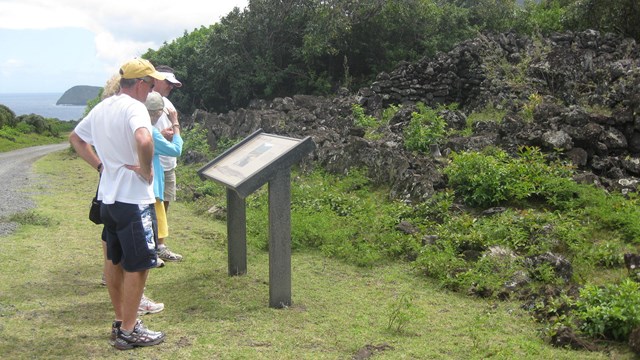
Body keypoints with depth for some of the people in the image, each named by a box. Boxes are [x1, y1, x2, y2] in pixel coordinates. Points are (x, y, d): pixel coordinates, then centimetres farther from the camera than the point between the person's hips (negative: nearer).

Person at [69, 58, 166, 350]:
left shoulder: (101, 108, 10)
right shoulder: (134, 107, -17)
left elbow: (75, 138, 23)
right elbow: (143, 141, -37)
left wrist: (100, 164, 15)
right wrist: (146, 170, -21)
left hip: (108, 196, 9)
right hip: (134, 198, -9)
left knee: (114, 260, 18)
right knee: (138, 265, 1)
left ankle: (121, 320, 31)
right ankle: (129, 332, 9)